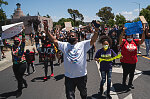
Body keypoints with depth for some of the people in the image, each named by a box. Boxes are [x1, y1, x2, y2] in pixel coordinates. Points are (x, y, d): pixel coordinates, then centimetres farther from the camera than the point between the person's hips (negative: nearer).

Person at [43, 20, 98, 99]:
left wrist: (96, 30, -29)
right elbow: (54, 40, -1)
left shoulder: (83, 44, -3)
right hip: (69, 77, 1)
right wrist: (47, 31, -11)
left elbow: (93, 40, -12)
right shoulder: (64, 45, 3)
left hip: (82, 75, 0)